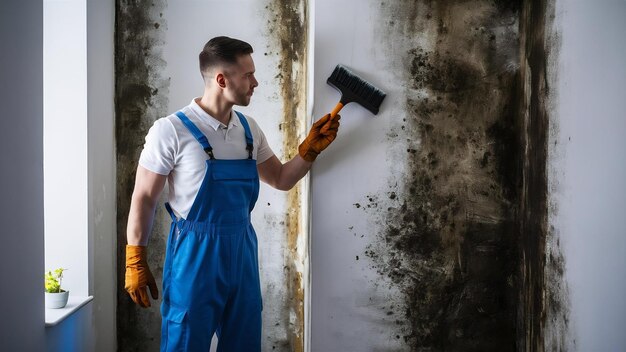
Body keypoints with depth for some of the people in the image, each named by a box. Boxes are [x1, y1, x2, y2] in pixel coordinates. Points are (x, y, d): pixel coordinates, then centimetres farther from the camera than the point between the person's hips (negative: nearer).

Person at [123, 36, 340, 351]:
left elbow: (281, 179, 16)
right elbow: (144, 198, -8)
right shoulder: (171, 130, -13)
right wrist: (135, 263, -9)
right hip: (195, 254, -6)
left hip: (242, 252, 6)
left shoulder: (248, 129, 5)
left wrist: (311, 148, 0)